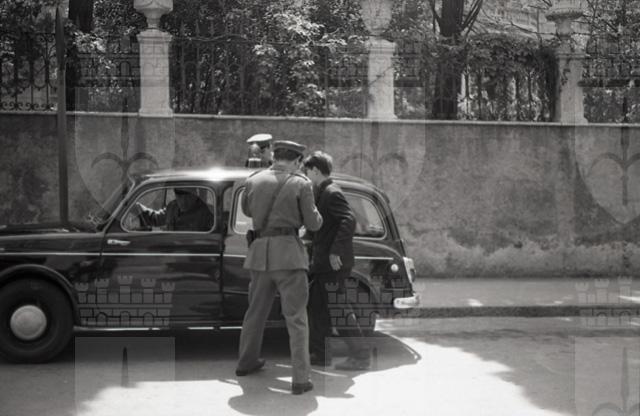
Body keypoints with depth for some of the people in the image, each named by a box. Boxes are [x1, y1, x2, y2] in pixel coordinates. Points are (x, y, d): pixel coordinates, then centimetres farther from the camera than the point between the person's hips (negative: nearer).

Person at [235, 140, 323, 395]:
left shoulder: (253, 181, 6)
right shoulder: (301, 185, -5)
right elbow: (312, 224, 0)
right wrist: (313, 211, 20)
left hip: (261, 252, 5)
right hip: (289, 252, -4)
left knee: (256, 310, 22)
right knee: (296, 318, -1)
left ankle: (247, 362, 37)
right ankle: (300, 379, -4)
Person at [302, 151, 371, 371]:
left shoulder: (332, 193, -14)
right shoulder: (322, 193, 16)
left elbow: (349, 220, -25)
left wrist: (336, 251, -26)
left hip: (334, 264, -10)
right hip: (323, 263, 10)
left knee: (340, 310, -5)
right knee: (317, 308, 14)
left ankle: (360, 356, 2)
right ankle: (320, 354, 23)